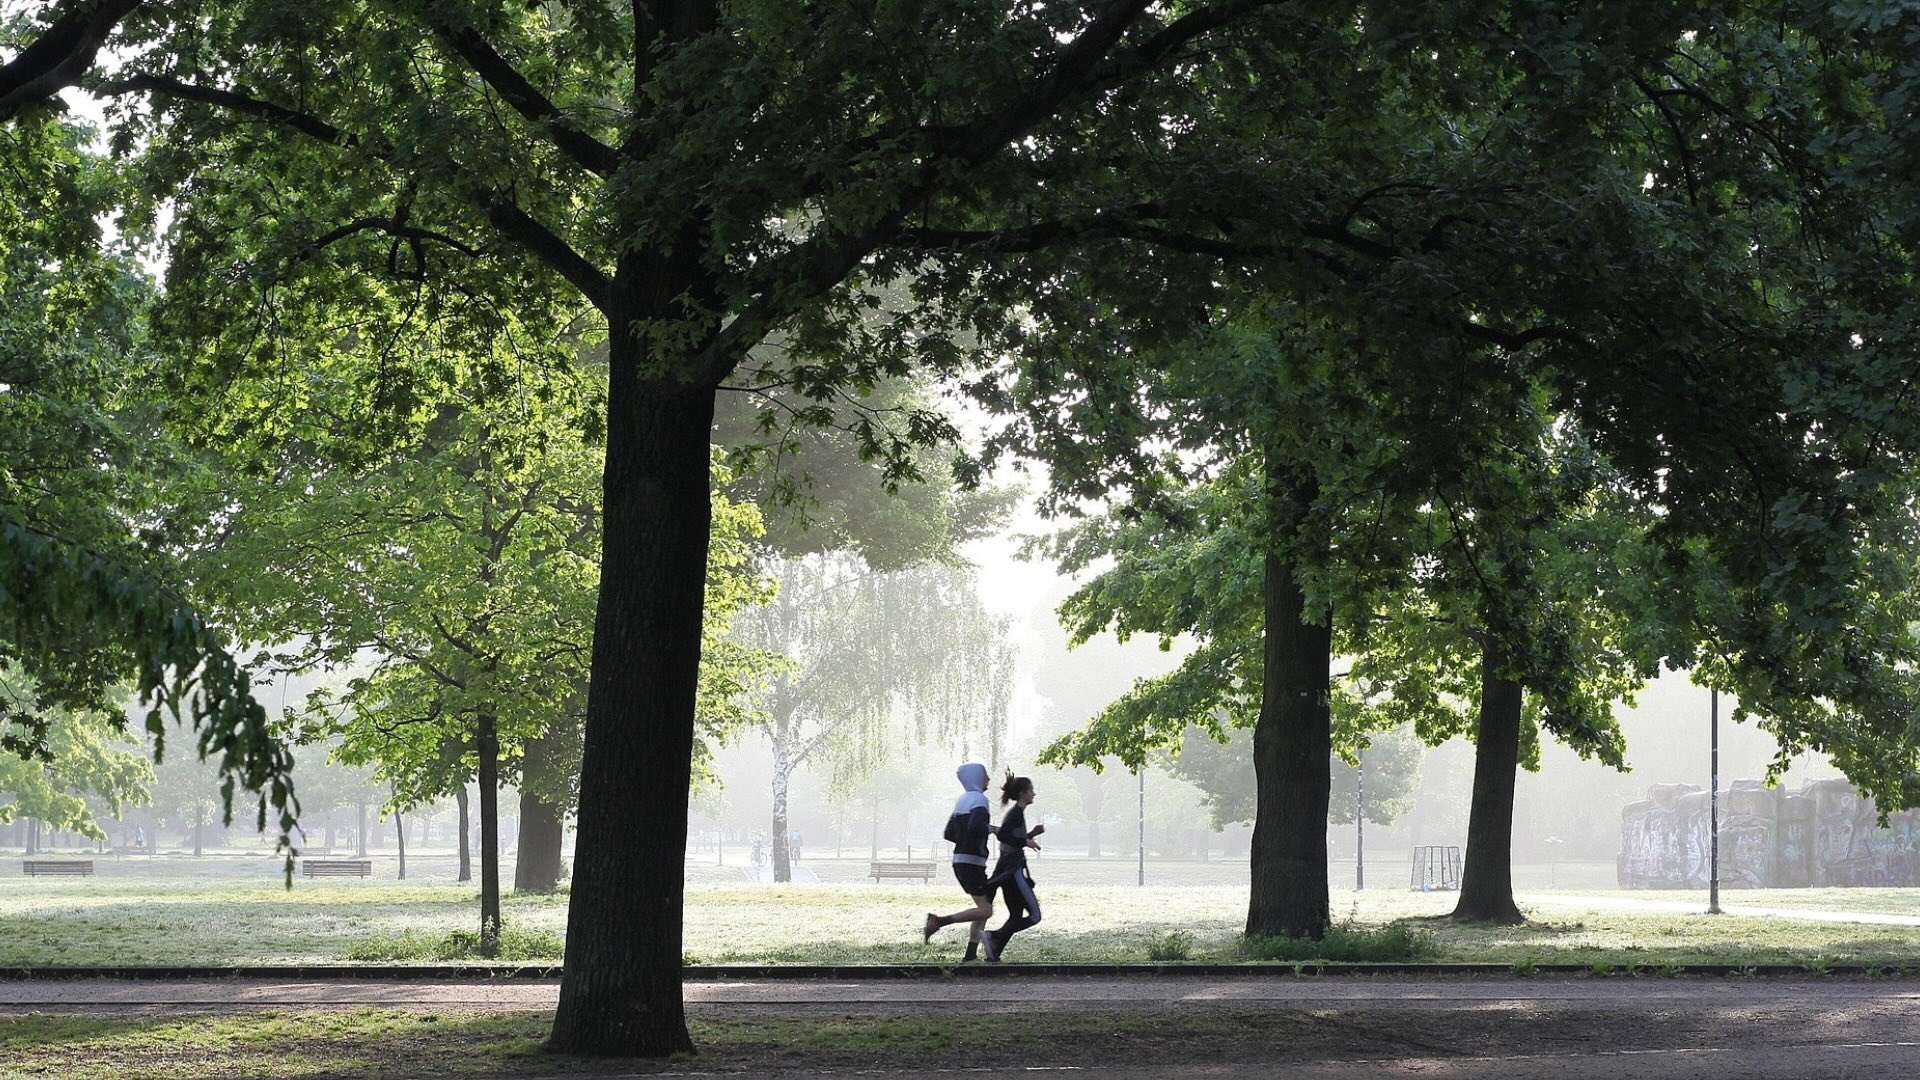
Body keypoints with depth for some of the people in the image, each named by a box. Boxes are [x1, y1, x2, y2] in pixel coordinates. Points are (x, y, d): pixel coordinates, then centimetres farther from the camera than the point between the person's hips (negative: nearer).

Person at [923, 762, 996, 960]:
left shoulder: (962, 800, 17)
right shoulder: (979, 799, -11)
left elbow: (950, 833, 18)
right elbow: (975, 825, -29)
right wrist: (990, 829, -11)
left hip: (961, 860, 10)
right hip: (972, 862, -10)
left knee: (984, 908, 13)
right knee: (984, 910, -12)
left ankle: (971, 954, 7)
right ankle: (939, 921, -17)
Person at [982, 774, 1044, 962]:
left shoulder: (1014, 813, 18)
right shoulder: (1017, 813, -11)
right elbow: (1002, 834, -25)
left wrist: (1032, 834, 17)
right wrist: (1026, 841, -21)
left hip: (1006, 871, 10)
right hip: (1014, 871, -10)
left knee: (1016, 916, 12)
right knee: (1034, 916, -9)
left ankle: (994, 954, 4)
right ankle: (994, 936, -17)